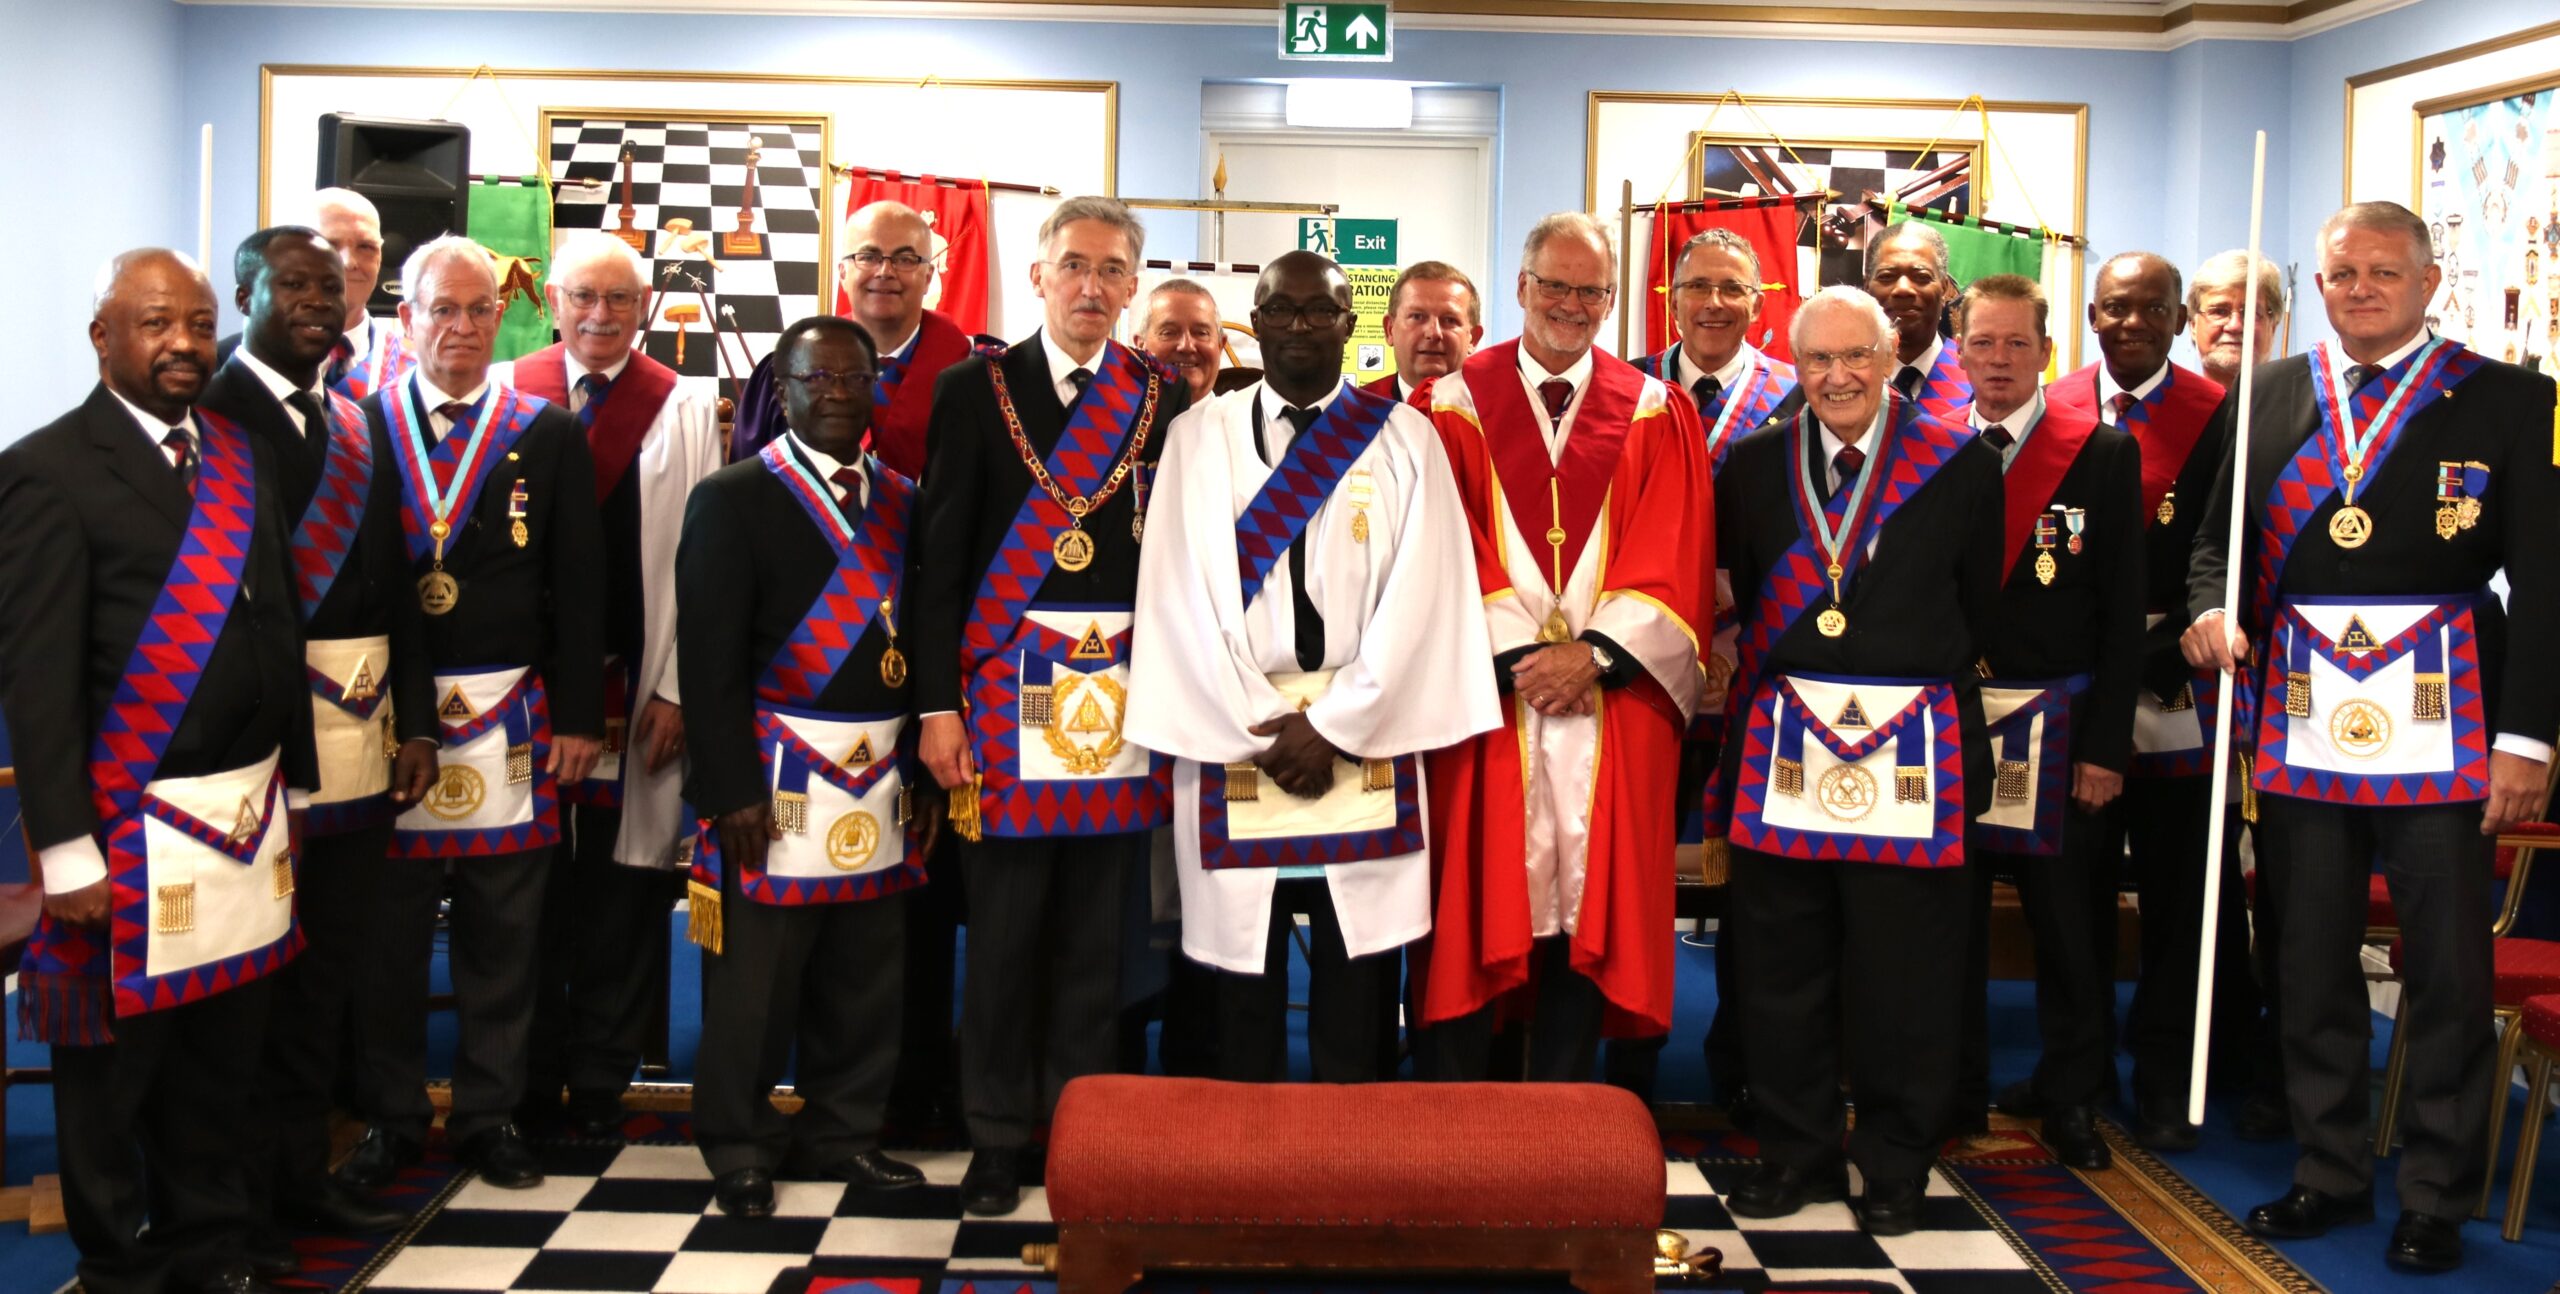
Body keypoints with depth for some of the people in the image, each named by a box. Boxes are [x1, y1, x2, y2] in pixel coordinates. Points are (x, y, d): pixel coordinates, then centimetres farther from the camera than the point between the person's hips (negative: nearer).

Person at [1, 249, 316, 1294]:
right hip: (134, 828, -6)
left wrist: (293, 785, 14)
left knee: (223, 1057, 15)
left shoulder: (242, 456, 11)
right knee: (114, 1070, 8)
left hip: (251, 811, 6)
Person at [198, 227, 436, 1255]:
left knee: (330, 966, 14)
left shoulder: (356, 426, 15)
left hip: (361, 737, 7)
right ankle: (239, 1199, 15)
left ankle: (303, 1171, 27)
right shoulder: (209, 415, -7)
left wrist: (415, 723, 11)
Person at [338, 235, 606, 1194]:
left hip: (511, 721, 1)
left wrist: (578, 717, 0)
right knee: (387, 931, 7)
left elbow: (579, 586, 4)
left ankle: (489, 1114, 21)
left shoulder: (549, 435, 6)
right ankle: (391, 1115, 21)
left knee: (501, 935, 8)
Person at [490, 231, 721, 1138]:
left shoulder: (682, 411, 5)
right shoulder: (506, 393, 6)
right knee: (530, 886, 7)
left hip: (636, 690, 0)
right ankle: (529, 1082, 20)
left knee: (622, 891, 4)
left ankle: (600, 1079, 17)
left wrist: (676, 690, -4)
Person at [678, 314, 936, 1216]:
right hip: (780, 781, -5)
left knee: (864, 979, 12)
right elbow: (710, 656, -10)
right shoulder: (734, 498, -5)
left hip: (882, 784, 5)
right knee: (755, 980, 3)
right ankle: (739, 1149, 18)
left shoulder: (902, 501, 11)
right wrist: (733, 791, -14)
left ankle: (840, 1133, 27)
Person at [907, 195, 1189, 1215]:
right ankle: (999, 1139, 18)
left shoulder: (1166, 402, 6)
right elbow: (939, 556, -1)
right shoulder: (975, 390, 2)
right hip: (1005, 690, -1)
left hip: (1123, 695, 1)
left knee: (1093, 937, 9)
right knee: (1003, 931, 5)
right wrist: (937, 704, -6)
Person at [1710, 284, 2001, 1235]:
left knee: (1901, 975, 5)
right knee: (1781, 967, 8)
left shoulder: (1962, 466, 0)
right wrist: (1780, 673, 9)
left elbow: (1980, 610, 8)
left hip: (1914, 745, -2)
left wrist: (1918, 672, 10)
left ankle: (1895, 1166, 20)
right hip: (1782, 743, 2)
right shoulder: (1755, 467, 7)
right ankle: (1797, 1152, 23)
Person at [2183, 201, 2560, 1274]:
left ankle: (2437, 1199, 18)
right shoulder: (2268, 395, 10)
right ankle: (2330, 1172, 26)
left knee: (2449, 972, 3)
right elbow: (2217, 531, 13)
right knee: (2308, 966, 11)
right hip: (2299, 718, 3)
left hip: (2443, 724, -3)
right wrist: (2213, 609, -10)